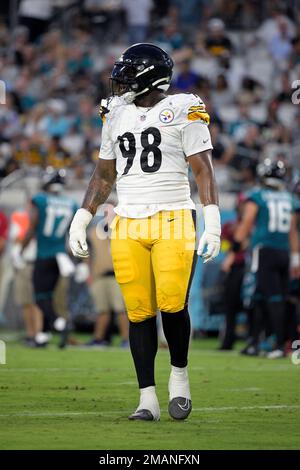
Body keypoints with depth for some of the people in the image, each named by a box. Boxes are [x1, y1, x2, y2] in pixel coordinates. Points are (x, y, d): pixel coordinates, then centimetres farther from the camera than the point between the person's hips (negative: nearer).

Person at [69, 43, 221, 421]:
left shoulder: (183, 111, -2)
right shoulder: (116, 116, 15)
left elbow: (203, 170, -5)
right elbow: (103, 175, 23)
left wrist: (213, 223, -14)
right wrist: (81, 220, 17)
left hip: (172, 223, -4)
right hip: (128, 226, 4)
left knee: (172, 304, -16)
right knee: (139, 312, -1)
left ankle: (179, 375, 9)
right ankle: (147, 400, 2)